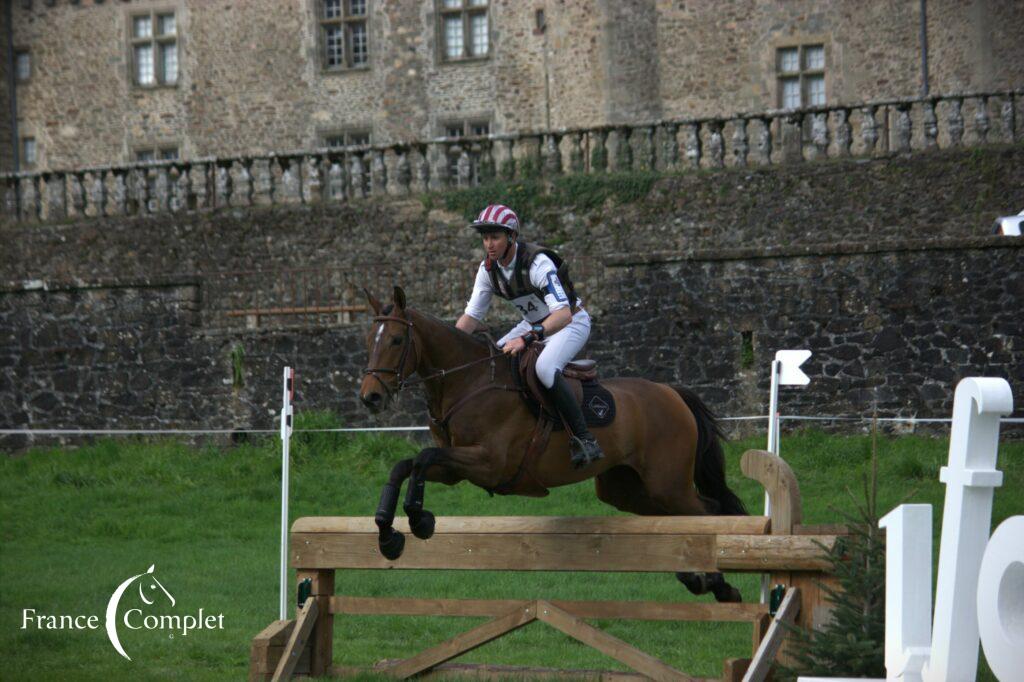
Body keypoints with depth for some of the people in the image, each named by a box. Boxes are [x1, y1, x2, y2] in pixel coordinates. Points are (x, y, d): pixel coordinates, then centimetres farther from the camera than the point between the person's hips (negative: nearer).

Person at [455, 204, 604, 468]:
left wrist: (528, 338, -52)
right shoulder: (488, 269, -7)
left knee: (544, 367, -35)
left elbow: (563, 314, -40)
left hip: (571, 323, -8)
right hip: (535, 324, 8)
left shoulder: (537, 263, -30)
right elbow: (471, 316, 0)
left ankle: (585, 439, -30)